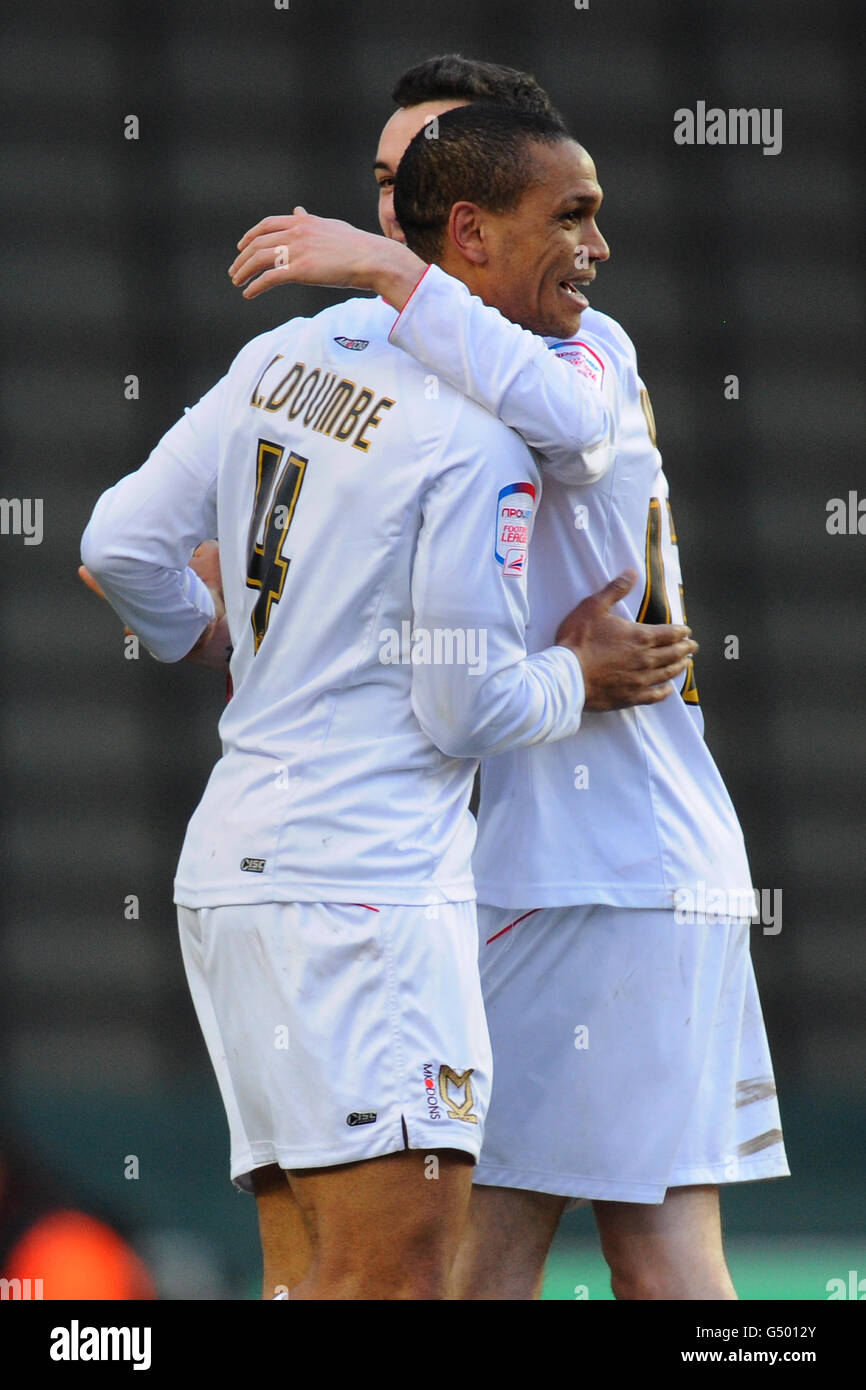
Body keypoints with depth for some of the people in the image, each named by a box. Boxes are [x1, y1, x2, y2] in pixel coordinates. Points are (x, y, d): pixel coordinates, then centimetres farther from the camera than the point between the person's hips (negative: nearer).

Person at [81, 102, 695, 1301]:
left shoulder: (285, 357, 10)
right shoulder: (482, 439, -13)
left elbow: (122, 545, 12)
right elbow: (466, 709, -11)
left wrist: (207, 636, 32)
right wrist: (578, 679, 8)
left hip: (239, 863, 9)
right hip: (366, 883, -9)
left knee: (334, 1273, 11)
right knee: (396, 1273, -13)